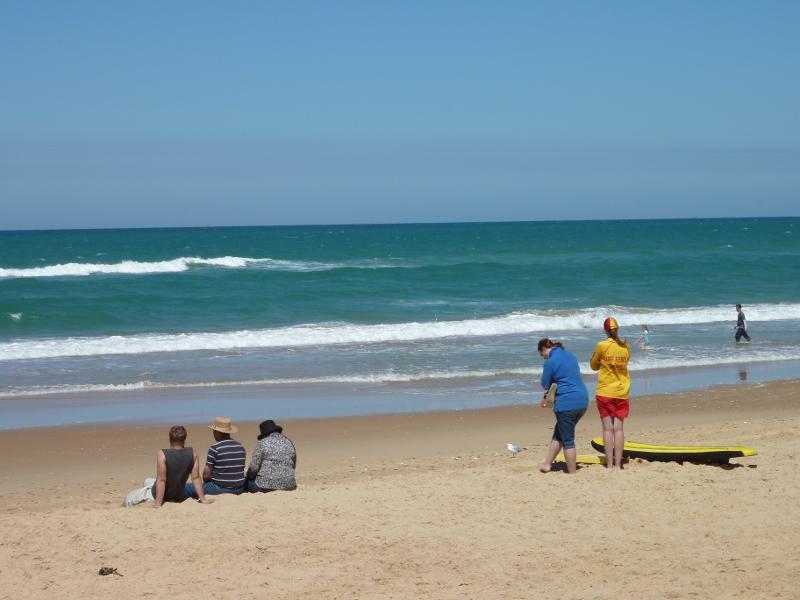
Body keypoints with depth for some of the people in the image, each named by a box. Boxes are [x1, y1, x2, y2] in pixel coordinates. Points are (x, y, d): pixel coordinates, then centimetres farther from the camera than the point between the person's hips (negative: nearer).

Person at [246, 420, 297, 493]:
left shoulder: (262, 443, -5)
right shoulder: (289, 443, 10)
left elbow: (254, 467, -8)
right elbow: (293, 465, 17)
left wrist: (249, 474, 13)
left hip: (266, 485, -6)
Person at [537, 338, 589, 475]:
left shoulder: (550, 362, -10)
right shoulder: (570, 355, 13)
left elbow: (545, 386, -3)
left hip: (566, 403, -8)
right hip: (582, 400, 8)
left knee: (568, 440, 4)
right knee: (558, 433, 20)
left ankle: (572, 473, 8)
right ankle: (547, 464, 24)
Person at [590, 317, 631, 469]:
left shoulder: (602, 346, -8)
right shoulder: (625, 347, 1)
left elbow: (593, 366, 4)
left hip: (605, 393, -3)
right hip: (622, 393, 3)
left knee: (608, 428, -1)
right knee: (619, 428, 3)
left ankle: (609, 464, -3)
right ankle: (618, 464, 1)